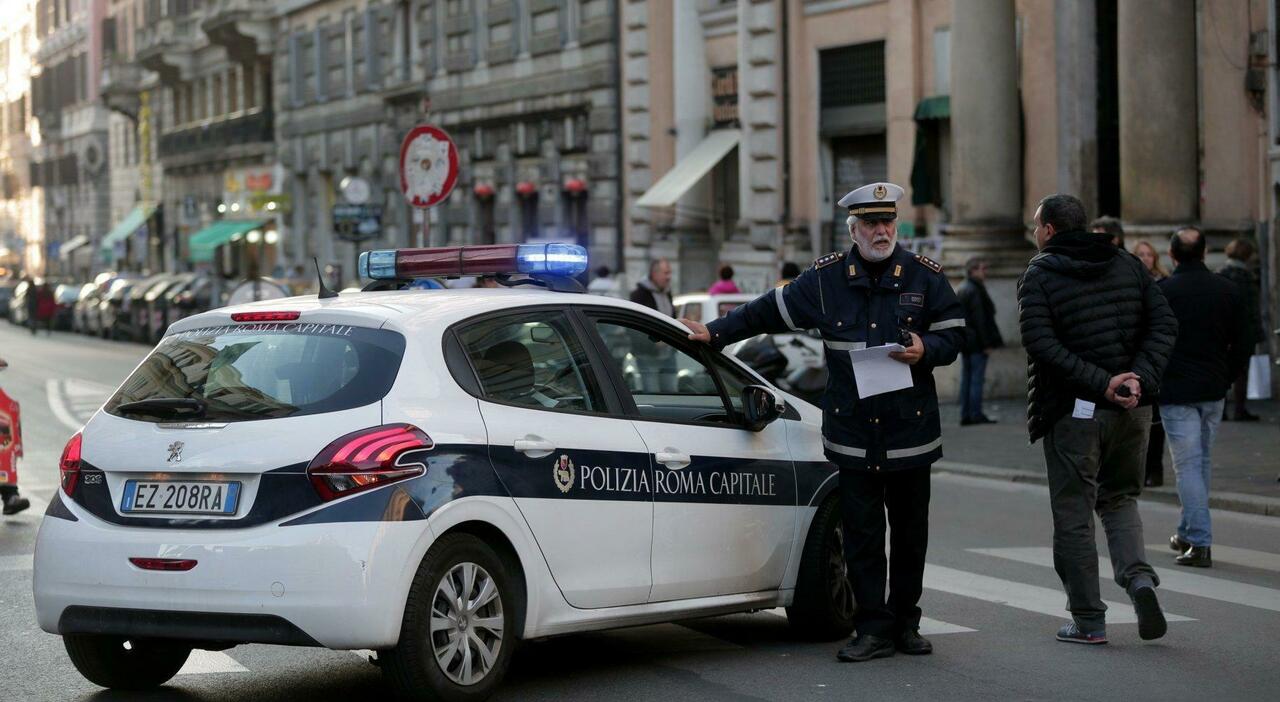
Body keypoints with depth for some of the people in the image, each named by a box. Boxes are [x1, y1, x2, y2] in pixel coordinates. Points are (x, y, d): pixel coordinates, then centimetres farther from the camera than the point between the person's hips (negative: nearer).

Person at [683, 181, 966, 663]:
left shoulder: (925, 277, 3)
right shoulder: (826, 278, 5)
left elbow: (953, 335, 6)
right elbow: (769, 312, 13)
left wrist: (925, 350, -15)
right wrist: (715, 332, 10)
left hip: (911, 432, 0)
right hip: (852, 434, 0)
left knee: (909, 531, 7)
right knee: (861, 534, 0)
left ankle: (905, 623, 19)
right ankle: (874, 629, 5)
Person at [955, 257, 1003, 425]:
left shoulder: (960, 290, 15)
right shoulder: (975, 291, -14)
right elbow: (980, 319, -18)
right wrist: (987, 343, -17)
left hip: (964, 341, 9)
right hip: (976, 341, -9)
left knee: (966, 378, 9)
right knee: (977, 378, -6)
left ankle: (965, 415, 9)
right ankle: (976, 415, -7)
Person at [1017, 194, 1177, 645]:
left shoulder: (1040, 275, -5)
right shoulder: (1126, 265, 9)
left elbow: (1042, 343, -18)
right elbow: (1164, 324, 0)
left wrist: (1100, 384, -19)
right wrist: (1141, 379, -9)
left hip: (1073, 412, -4)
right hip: (1131, 408, 4)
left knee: (1073, 515, 6)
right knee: (1119, 498, 20)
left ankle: (1088, 621, 7)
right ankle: (1138, 577, -4)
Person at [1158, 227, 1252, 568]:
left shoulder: (1160, 292, -9)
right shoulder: (1228, 290, 3)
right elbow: (1244, 342, 4)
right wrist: (1225, 377, 14)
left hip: (1176, 392, -4)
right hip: (1214, 392, 5)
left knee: (1187, 466, -3)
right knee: (1202, 461, 18)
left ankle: (1200, 543, -9)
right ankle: (1188, 533, 27)